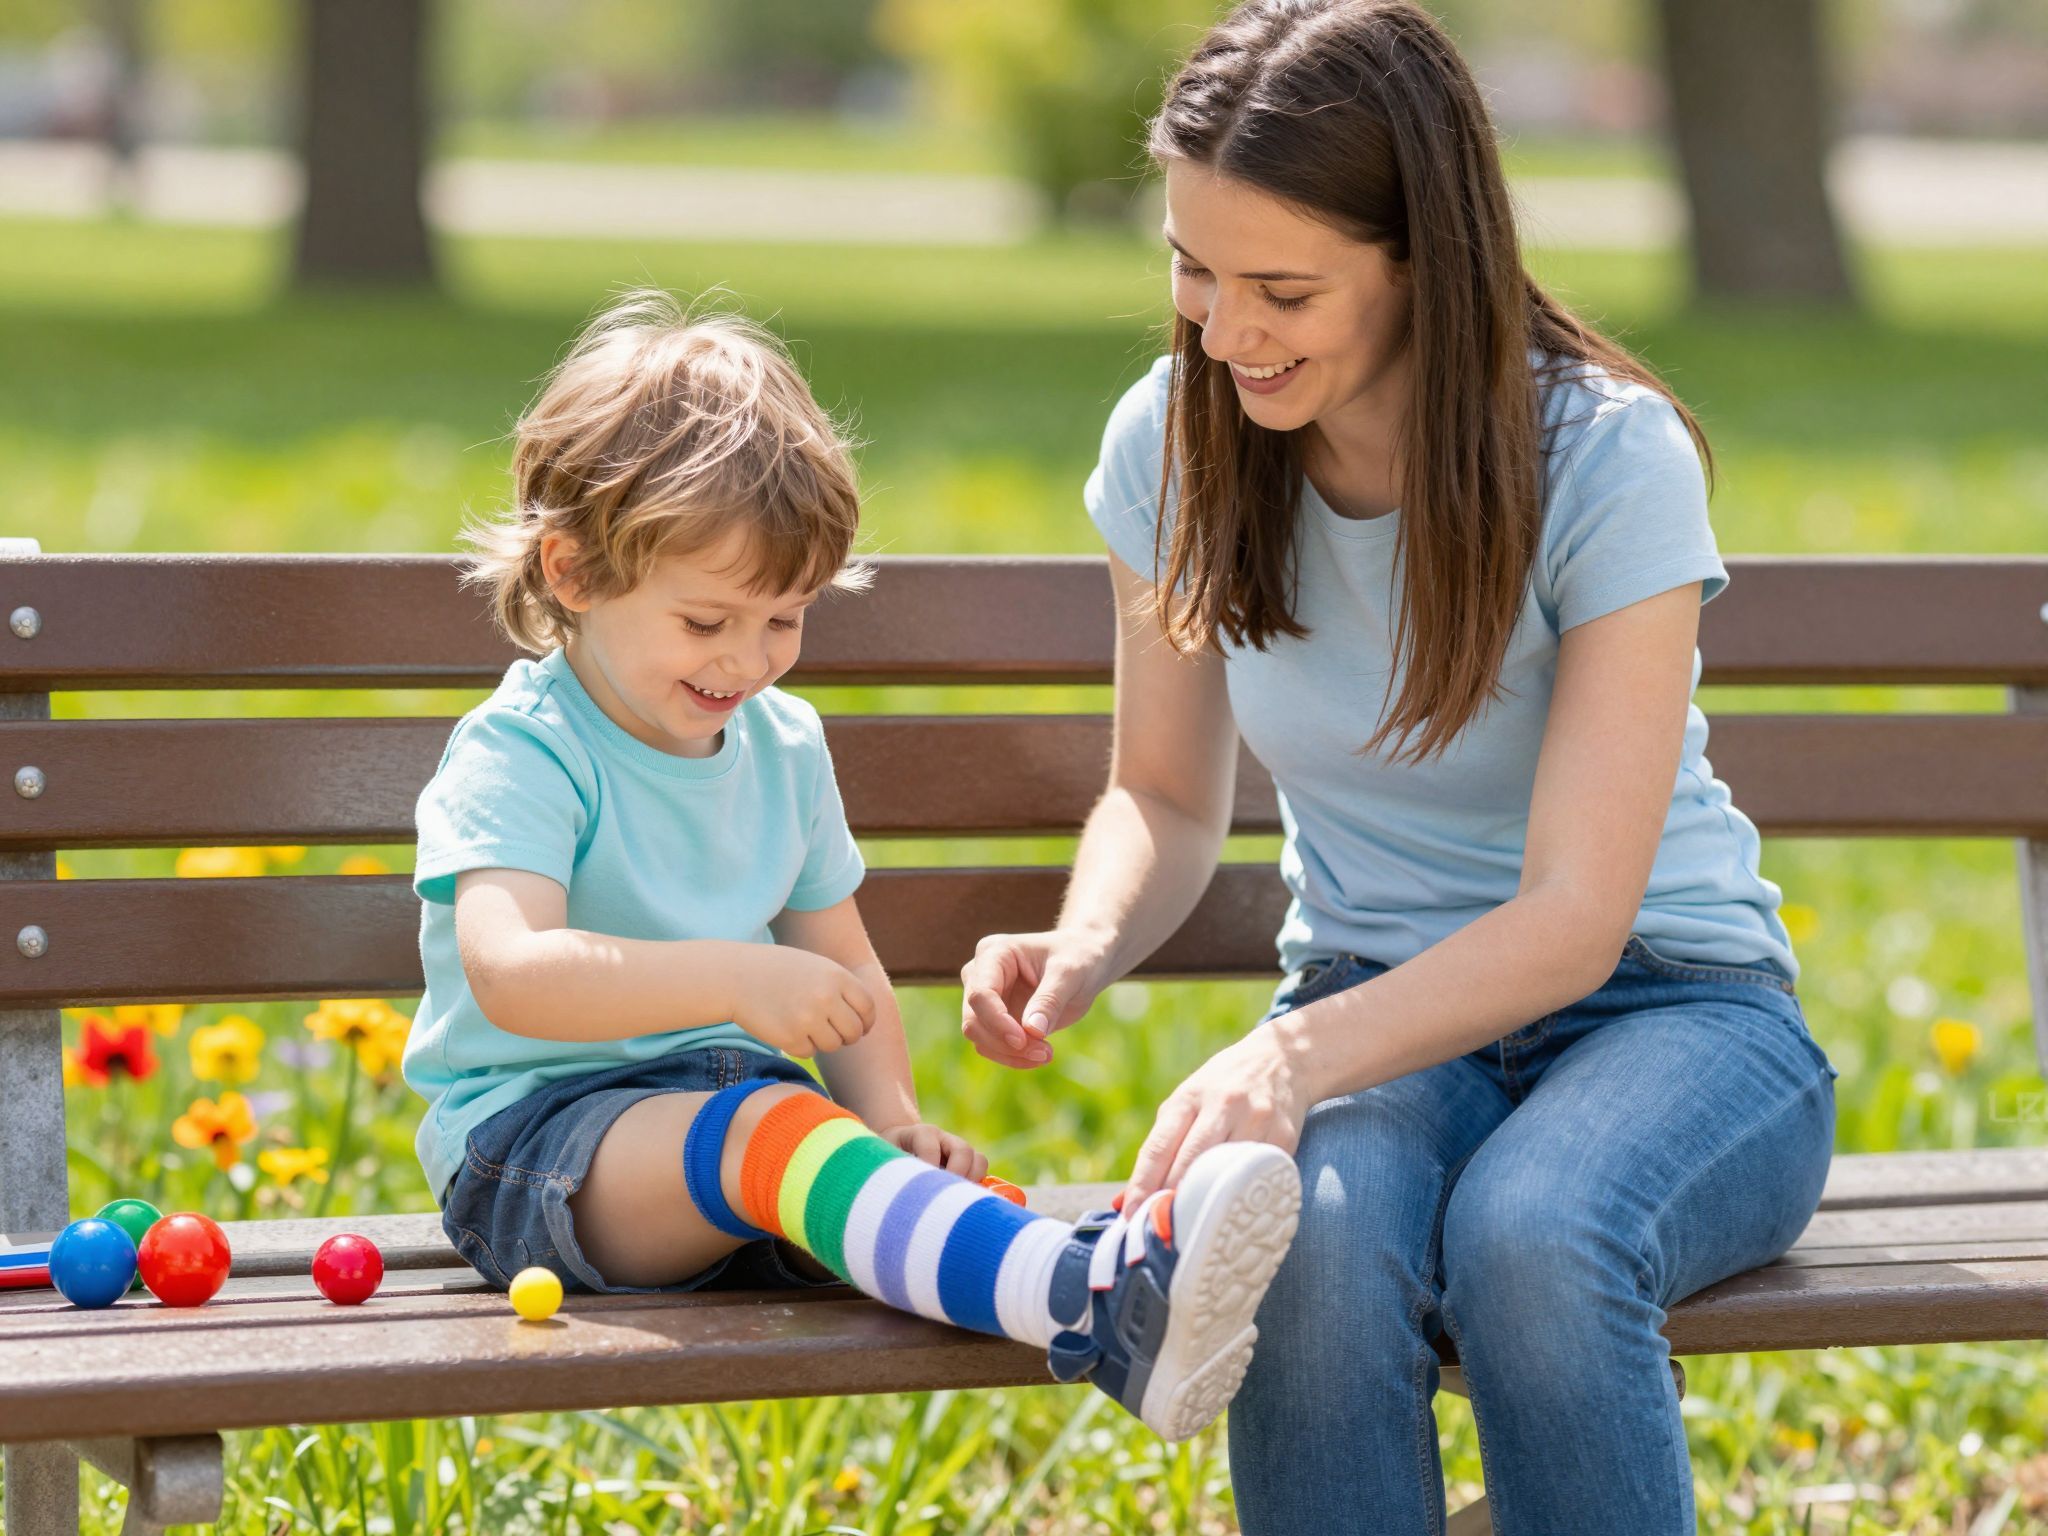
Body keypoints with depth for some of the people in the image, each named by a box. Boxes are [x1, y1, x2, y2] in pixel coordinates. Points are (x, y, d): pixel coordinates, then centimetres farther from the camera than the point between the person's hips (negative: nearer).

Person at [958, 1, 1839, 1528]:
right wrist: (1084, 947, -15)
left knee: (1528, 1234, -39)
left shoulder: (1612, 459, -18)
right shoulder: (1175, 444, -4)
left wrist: (1299, 1056, -39)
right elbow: (1167, 794, 10)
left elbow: (1575, 916, -23)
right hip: (1382, 1017, 3)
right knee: (1315, 1240, -35)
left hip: (1662, 1009, -3)